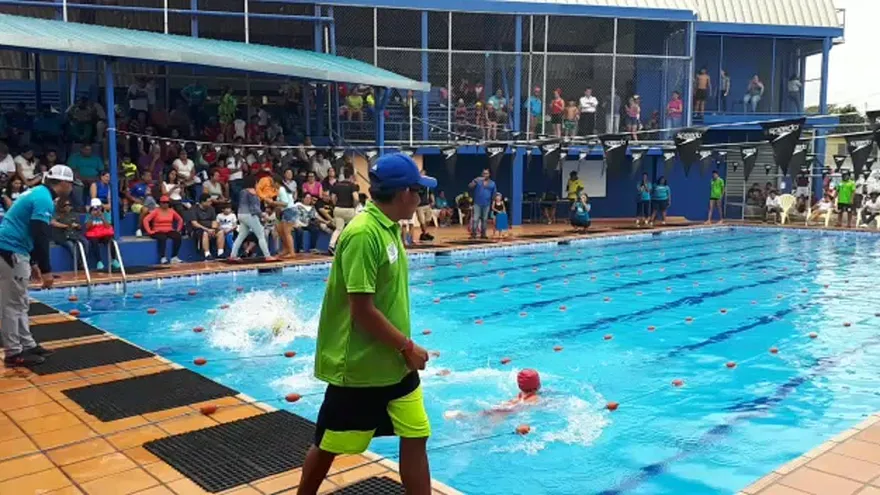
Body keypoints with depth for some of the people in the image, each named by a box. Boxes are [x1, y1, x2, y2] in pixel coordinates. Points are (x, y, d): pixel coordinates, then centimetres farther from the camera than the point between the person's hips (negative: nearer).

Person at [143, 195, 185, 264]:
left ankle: (174, 257, -22)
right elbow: (146, 220, -9)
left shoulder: (171, 211, 10)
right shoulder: (156, 211, -1)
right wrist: (149, 231, -17)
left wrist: (178, 229, 10)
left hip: (169, 231, 4)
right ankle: (162, 258, -34)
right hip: (158, 232, -4)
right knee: (162, 238, -38)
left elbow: (180, 220, 22)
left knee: (178, 236, -27)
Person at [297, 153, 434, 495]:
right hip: (359, 366, -8)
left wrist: (404, 348, 13)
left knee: (415, 437, 11)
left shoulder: (389, 228, 4)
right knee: (329, 445, 13)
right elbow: (363, 310, -25)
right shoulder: (363, 234, -24)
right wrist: (408, 346, -16)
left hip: (393, 364, 8)